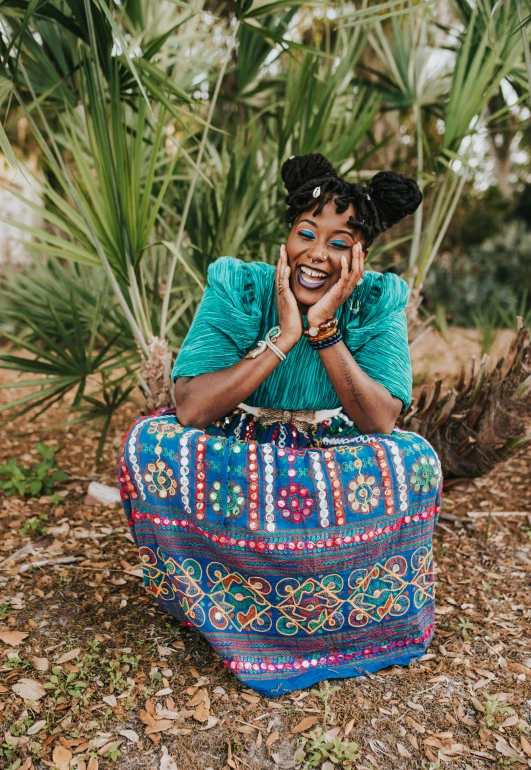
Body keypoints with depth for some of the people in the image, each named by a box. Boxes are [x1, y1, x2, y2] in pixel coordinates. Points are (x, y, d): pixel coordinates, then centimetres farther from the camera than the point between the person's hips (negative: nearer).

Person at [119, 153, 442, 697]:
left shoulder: (377, 302, -11)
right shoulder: (238, 287, -15)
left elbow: (380, 422, -21)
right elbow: (190, 410, -26)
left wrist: (324, 329, -28)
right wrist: (283, 337, -29)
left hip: (336, 469, 1)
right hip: (235, 464, 0)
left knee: (416, 461, -26)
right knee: (148, 443, -26)